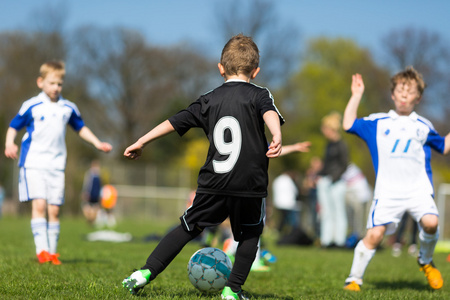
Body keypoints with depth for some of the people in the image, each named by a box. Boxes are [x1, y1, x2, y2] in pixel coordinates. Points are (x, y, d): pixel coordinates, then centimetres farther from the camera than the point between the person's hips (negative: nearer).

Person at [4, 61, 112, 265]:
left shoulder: (68, 108, 10)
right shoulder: (31, 106, -2)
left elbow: (80, 128, 24)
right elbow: (13, 126, 3)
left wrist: (97, 143, 14)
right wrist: (9, 143, -16)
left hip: (57, 165, 4)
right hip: (33, 162, -4)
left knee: (54, 209, 1)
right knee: (39, 204, -17)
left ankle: (52, 252, 8)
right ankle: (41, 250, -17)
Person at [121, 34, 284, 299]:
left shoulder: (210, 100, 13)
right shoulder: (259, 95, 4)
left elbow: (175, 122, 14)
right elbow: (270, 113, -19)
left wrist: (142, 142, 23)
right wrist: (277, 138, -38)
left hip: (213, 184, 3)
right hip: (250, 186, -3)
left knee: (188, 228, 15)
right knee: (250, 235, 16)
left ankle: (146, 273, 9)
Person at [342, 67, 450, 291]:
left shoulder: (423, 126, 17)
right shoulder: (378, 122, 12)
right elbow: (349, 124, 4)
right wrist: (356, 95, 6)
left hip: (418, 189, 1)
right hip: (387, 191, -1)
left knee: (430, 222, -25)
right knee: (374, 235, -13)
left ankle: (426, 261, 5)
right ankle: (354, 278, 3)